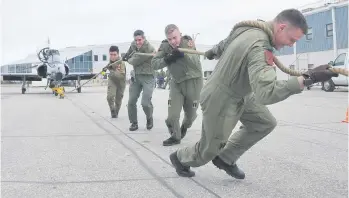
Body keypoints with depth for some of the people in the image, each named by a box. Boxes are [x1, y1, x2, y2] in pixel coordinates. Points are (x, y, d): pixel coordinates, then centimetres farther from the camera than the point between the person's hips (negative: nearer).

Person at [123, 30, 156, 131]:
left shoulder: (150, 50, -21)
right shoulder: (133, 44, 1)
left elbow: (135, 62, -16)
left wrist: (128, 60, 2)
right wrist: (126, 55, 30)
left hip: (148, 77, -6)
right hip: (135, 76, 6)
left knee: (145, 103, -14)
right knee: (131, 102, -1)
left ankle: (149, 118, 17)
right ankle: (134, 123, 14)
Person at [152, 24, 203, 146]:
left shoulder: (188, 42, -16)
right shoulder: (165, 46, -9)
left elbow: (196, 62, -27)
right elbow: (154, 64, -13)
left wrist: (182, 53, -40)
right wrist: (168, 59, -28)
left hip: (193, 81, -2)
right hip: (176, 82, 2)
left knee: (190, 114, 11)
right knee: (172, 115, -5)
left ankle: (184, 127, 45)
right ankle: (175, 137, 19)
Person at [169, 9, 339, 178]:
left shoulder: (250, 27, -5)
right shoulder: (259, 47, -35)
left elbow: (226, 43, 17)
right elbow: (266, 92, -47)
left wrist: (213, 51, 37)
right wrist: (307, 78, -48)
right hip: (220, 100, -9)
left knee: (265, 123, 8)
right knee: (210, 150, 8)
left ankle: (225, 159, 19)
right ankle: (180, 158, 40)